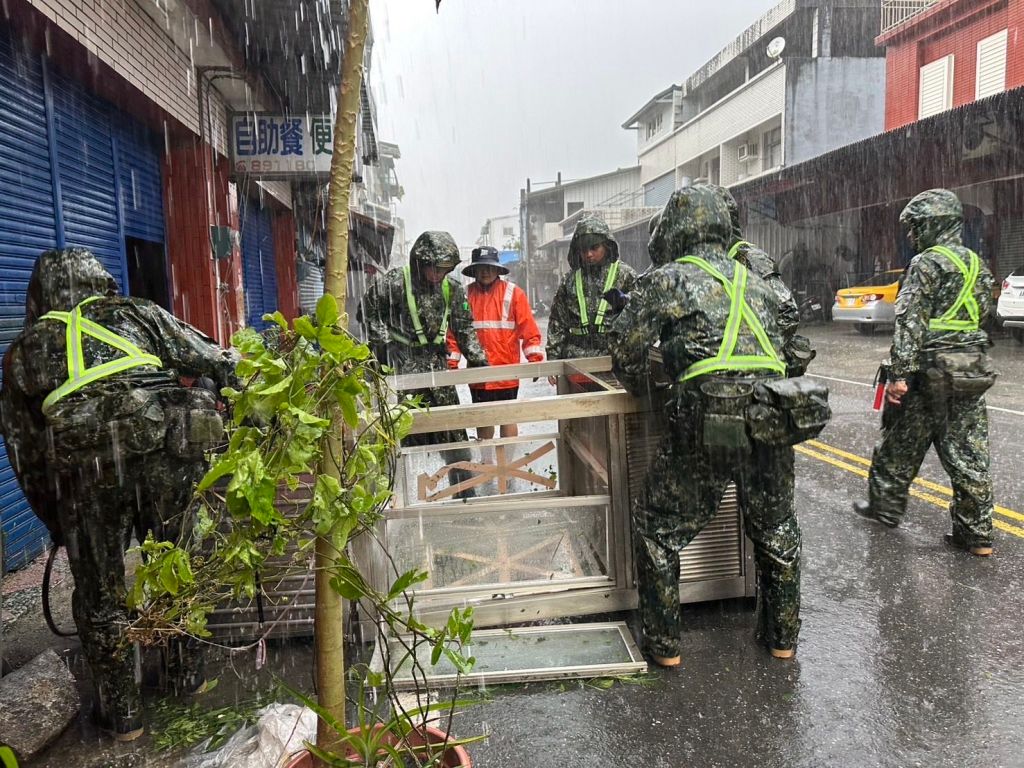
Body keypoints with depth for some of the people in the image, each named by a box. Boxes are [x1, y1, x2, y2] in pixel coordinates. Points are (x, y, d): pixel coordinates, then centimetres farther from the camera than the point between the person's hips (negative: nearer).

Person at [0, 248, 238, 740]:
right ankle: (189, 674, 38)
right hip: (170, 452, 1)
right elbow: (219, 365, 16)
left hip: (87, 464, -1)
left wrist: (56, 524, 30)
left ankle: (122, 716, 29)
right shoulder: (139, 314, 24)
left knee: (99, 593, 17)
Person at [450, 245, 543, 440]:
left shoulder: (513, 293, -2)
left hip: (507, 372, -2)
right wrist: (452, 364, 2)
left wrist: (535, 359, -12)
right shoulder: (465, 295, 3)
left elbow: (529, 329, -4)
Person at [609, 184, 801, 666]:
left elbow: (626, 350, 3)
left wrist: (642, 390, 21)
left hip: (703, 427, -5)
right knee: (777, 531, 25)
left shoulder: (668, 279, 4)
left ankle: (664, 645, 19)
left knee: (658, 530, 13)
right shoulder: (756, 282, 21)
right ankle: (783, 636, 38)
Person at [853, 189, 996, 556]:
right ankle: (977, 533, 9)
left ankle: (885, 506, 24)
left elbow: (910, 322, -18)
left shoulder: (926, 264, -11)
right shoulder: (978, 266, 14)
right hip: (973, 373, 7)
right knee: (969, 454, 7)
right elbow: (984, 316, 19)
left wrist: (900, 373, -20)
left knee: (900, 446, 9)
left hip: (930, 373, -7)